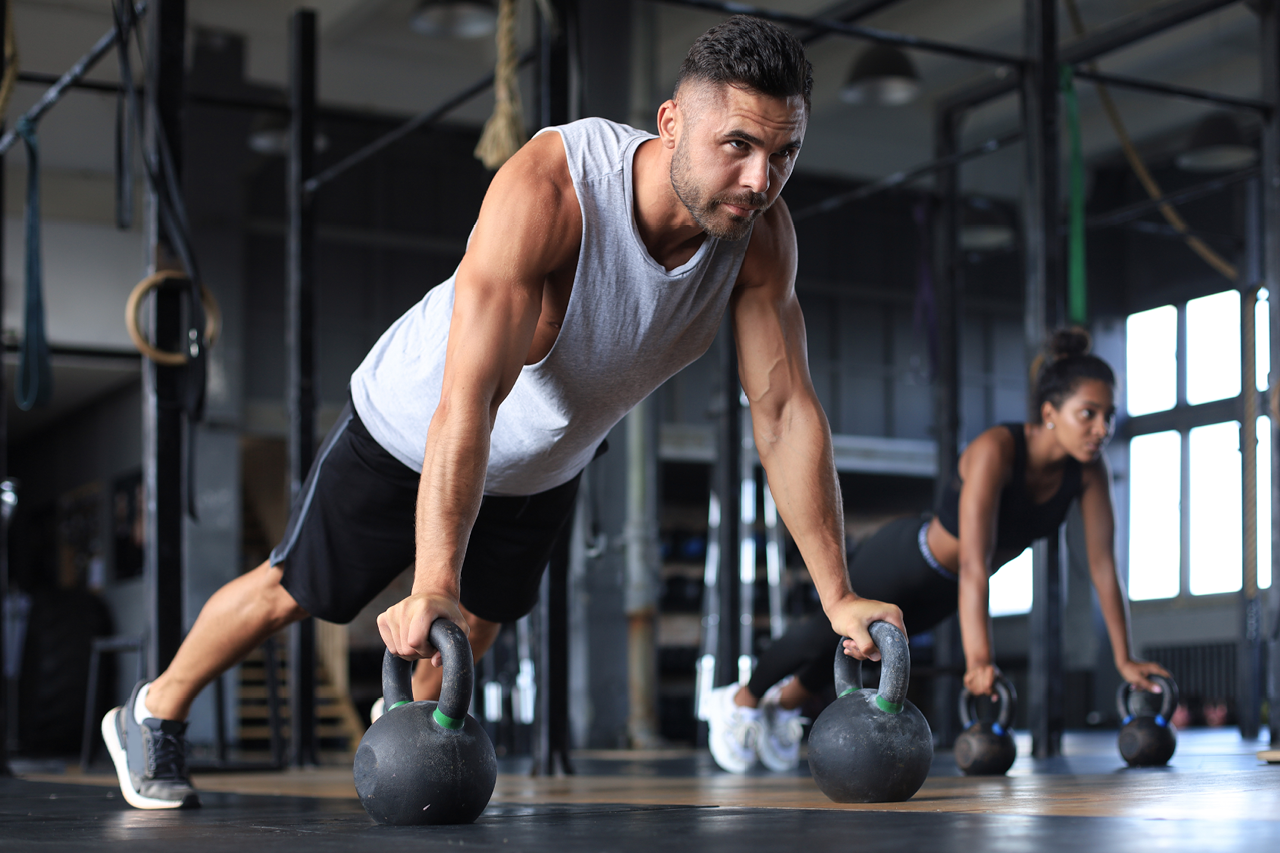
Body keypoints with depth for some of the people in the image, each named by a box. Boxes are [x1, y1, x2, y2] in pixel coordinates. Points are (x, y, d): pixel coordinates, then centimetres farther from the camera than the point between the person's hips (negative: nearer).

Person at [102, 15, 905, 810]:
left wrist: (838, 595, -24)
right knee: (292, 591, 12)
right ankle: (154, 714, 38)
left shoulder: (761, 233, -27)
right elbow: (467, 402, -48)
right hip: (411, 432, -5)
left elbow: (787, 411, -21)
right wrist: (434, 587, -54)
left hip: (545, 469, 5)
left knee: (475, 630, 21)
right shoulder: (547, 188, -43)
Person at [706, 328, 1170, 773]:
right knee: (830, 634, 16)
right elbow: (974, 566, -48)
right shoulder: (995, 450, -41)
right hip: (903, 561, -6)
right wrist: (978, 661, -56)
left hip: (944, 589, 6)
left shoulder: (1089, 470, -22)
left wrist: (1124, 658, -18)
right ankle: (740, 700, 45)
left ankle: (785, 702, 56)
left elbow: (1103, 564, -16)